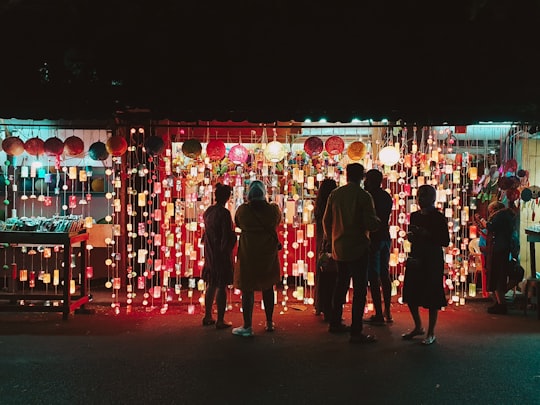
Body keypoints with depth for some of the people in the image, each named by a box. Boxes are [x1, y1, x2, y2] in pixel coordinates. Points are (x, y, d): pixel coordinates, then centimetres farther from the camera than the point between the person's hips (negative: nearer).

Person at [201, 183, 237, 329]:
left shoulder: (208, 211, 4)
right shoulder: (224, 213, -18)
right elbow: (228, 236, -20)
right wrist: (235, 234, -2)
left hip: (210, 253, 7)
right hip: (222, 254, -7)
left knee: (211, 284, 16)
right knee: (222, 286, 0)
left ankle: (207, 316, 23)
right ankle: (220, 320, 4)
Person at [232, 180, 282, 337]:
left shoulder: (242, 210, -10)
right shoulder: (273, 209, -5)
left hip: (248, 254, -3)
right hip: (268, 253, 3)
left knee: (247, 289, 3)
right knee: (268, 287, 16)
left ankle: (247, 326, 4)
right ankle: (269, 323, 25)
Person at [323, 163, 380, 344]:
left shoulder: (335, 194, 4)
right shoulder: (364, 196, -13)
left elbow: (326, 220, 10)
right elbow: (371, 223, -18)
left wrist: (329, 238, 25)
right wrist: (378, 221, 4)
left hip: (339, 248, 6)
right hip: (358, 248, -6)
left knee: (341, 285, 20)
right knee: (359, 289, -2)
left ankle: (335, 323, 30)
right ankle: (356, 332, -3)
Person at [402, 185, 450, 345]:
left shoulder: (438, 218, -8)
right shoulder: (414, 216, 10)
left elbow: (445, 241, -12)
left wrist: (426, 235, -21)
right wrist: (410, 236, -2)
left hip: (432, 261, -6)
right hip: (415, 259, 6)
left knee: (432, 297, 1)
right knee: (410, 295, 9)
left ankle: (431, 333, 14)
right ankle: (418, 327, 29)